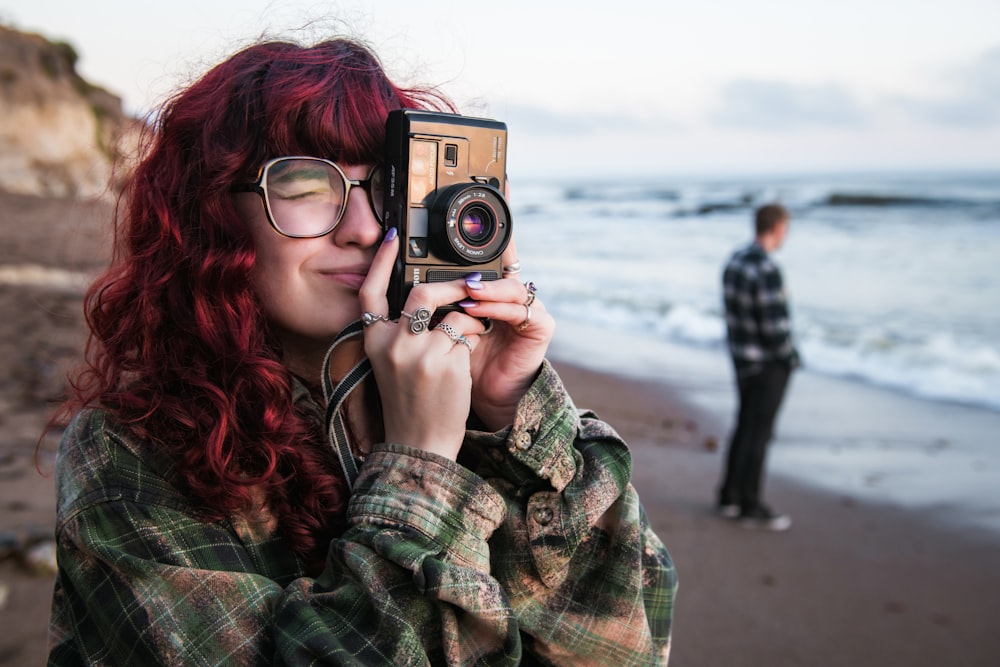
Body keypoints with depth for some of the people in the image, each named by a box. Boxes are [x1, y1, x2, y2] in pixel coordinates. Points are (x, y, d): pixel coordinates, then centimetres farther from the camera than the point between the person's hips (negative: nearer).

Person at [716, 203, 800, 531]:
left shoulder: (735, 260, 3)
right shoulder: (768, 271, -25)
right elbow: (775, 326, -24)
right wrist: (791, 357, -8)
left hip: (742, 357, 9)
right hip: (768, 363, -9)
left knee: (745, 427, 18)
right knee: (759, 433, 2)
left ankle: (730, 496, 27)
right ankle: (751, 507, 13)